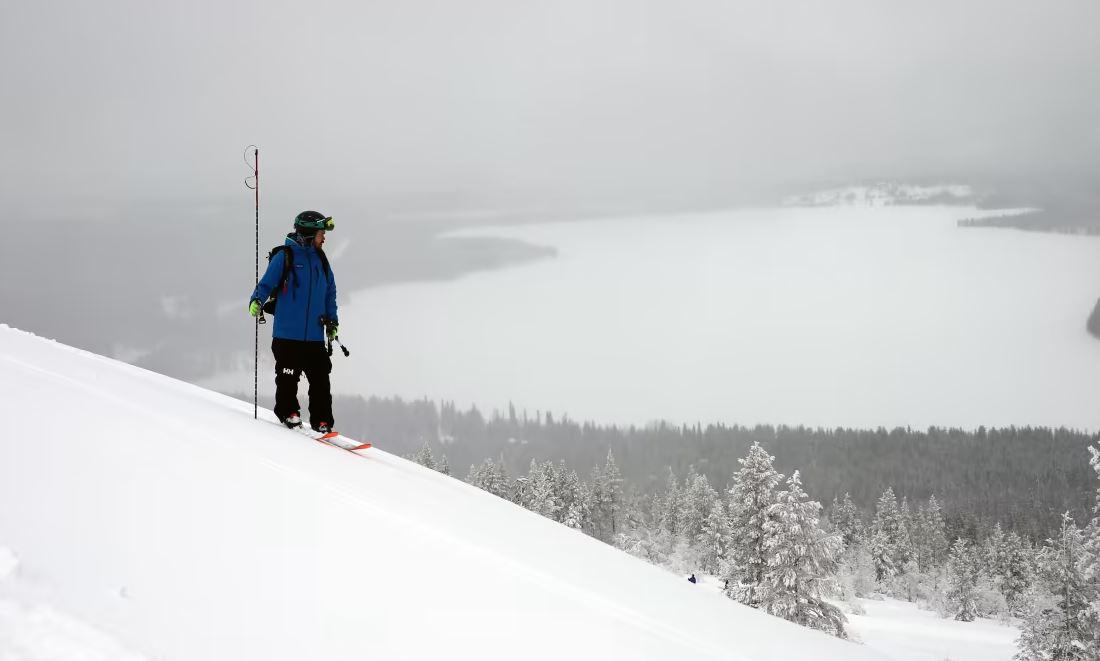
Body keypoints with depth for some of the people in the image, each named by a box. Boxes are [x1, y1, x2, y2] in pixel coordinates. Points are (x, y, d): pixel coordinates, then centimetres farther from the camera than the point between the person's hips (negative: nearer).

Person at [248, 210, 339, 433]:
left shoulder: (320, 259, 13)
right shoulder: (285, 256, -5)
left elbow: (330, 291, 22)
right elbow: (267, 283, -7)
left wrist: (332, 320, 20)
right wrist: (257, 301, -25)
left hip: (314, 335, 5)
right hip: (287, 333, -5)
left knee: (320, 380, 2)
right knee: (288, 376, -2)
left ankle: (322, 421, 8)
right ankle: (288, 412, 17)